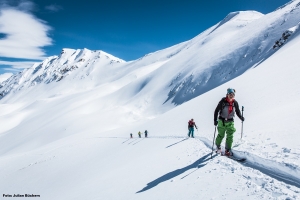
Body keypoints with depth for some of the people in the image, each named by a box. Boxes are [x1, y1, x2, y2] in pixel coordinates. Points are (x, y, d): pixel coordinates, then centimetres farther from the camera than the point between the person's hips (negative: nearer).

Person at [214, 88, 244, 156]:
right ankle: (218, 146, 28)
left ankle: (228, 150, 8)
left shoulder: (235, 103, 0)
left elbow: (238, 112, 11)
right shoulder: (223, 101, -11)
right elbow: (216, 110, -8)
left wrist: (241, 117, -7)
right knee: (221, 135, 4)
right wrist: (215, 120, -13)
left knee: (230, 136, -1)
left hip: (230, 121, 3)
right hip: (222, 121, -3)